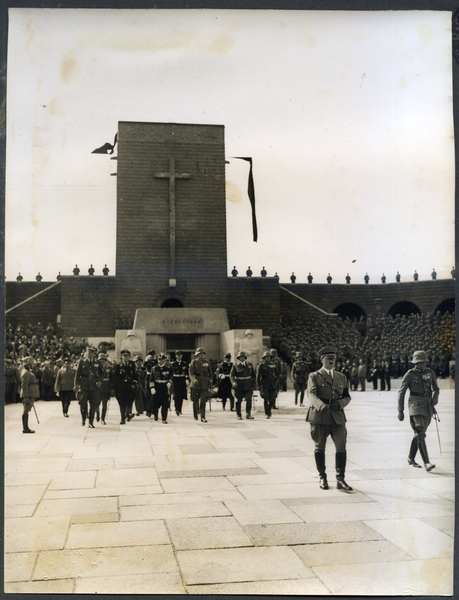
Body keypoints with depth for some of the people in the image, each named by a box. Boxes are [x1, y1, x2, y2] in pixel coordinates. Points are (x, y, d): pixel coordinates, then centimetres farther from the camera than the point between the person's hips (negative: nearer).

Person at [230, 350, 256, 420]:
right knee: (238, 401, 3)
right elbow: (231, 375, -7)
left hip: (248, 385, 2)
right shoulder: (235, 365, 2)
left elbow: (253, 375, 18)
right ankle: (239, 415, 11)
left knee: (249, 400, -3)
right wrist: (233, 382, -24)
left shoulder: (249, 364, 11)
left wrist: (253, 383, 8)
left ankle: (248, 414, 8)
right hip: (239, 386, -2)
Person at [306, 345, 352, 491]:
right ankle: (322, 478, 21)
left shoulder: (341, 377, 16)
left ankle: (340, 480, 3)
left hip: (338, 417, 3)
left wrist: (339, 403, -9)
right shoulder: (314, 376, 3)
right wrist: (322, 406, -33)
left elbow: (347, 397, 15)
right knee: (319, 448, 6)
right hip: (319, 418, -3)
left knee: (341, 448, -5)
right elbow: (312, 395, -13)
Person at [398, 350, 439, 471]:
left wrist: (435, 399, 0)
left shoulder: (430, 373, 7)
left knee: (419, 433, 12)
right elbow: (401, 392, -4)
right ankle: (426, 463, -19)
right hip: (416, 406, -5)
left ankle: (411, 458, 27)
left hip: (428, 407, 5)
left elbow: (436, 388, 21)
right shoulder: (410, 374, -7)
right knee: (420, 434, -15)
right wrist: (400, 410, -6)